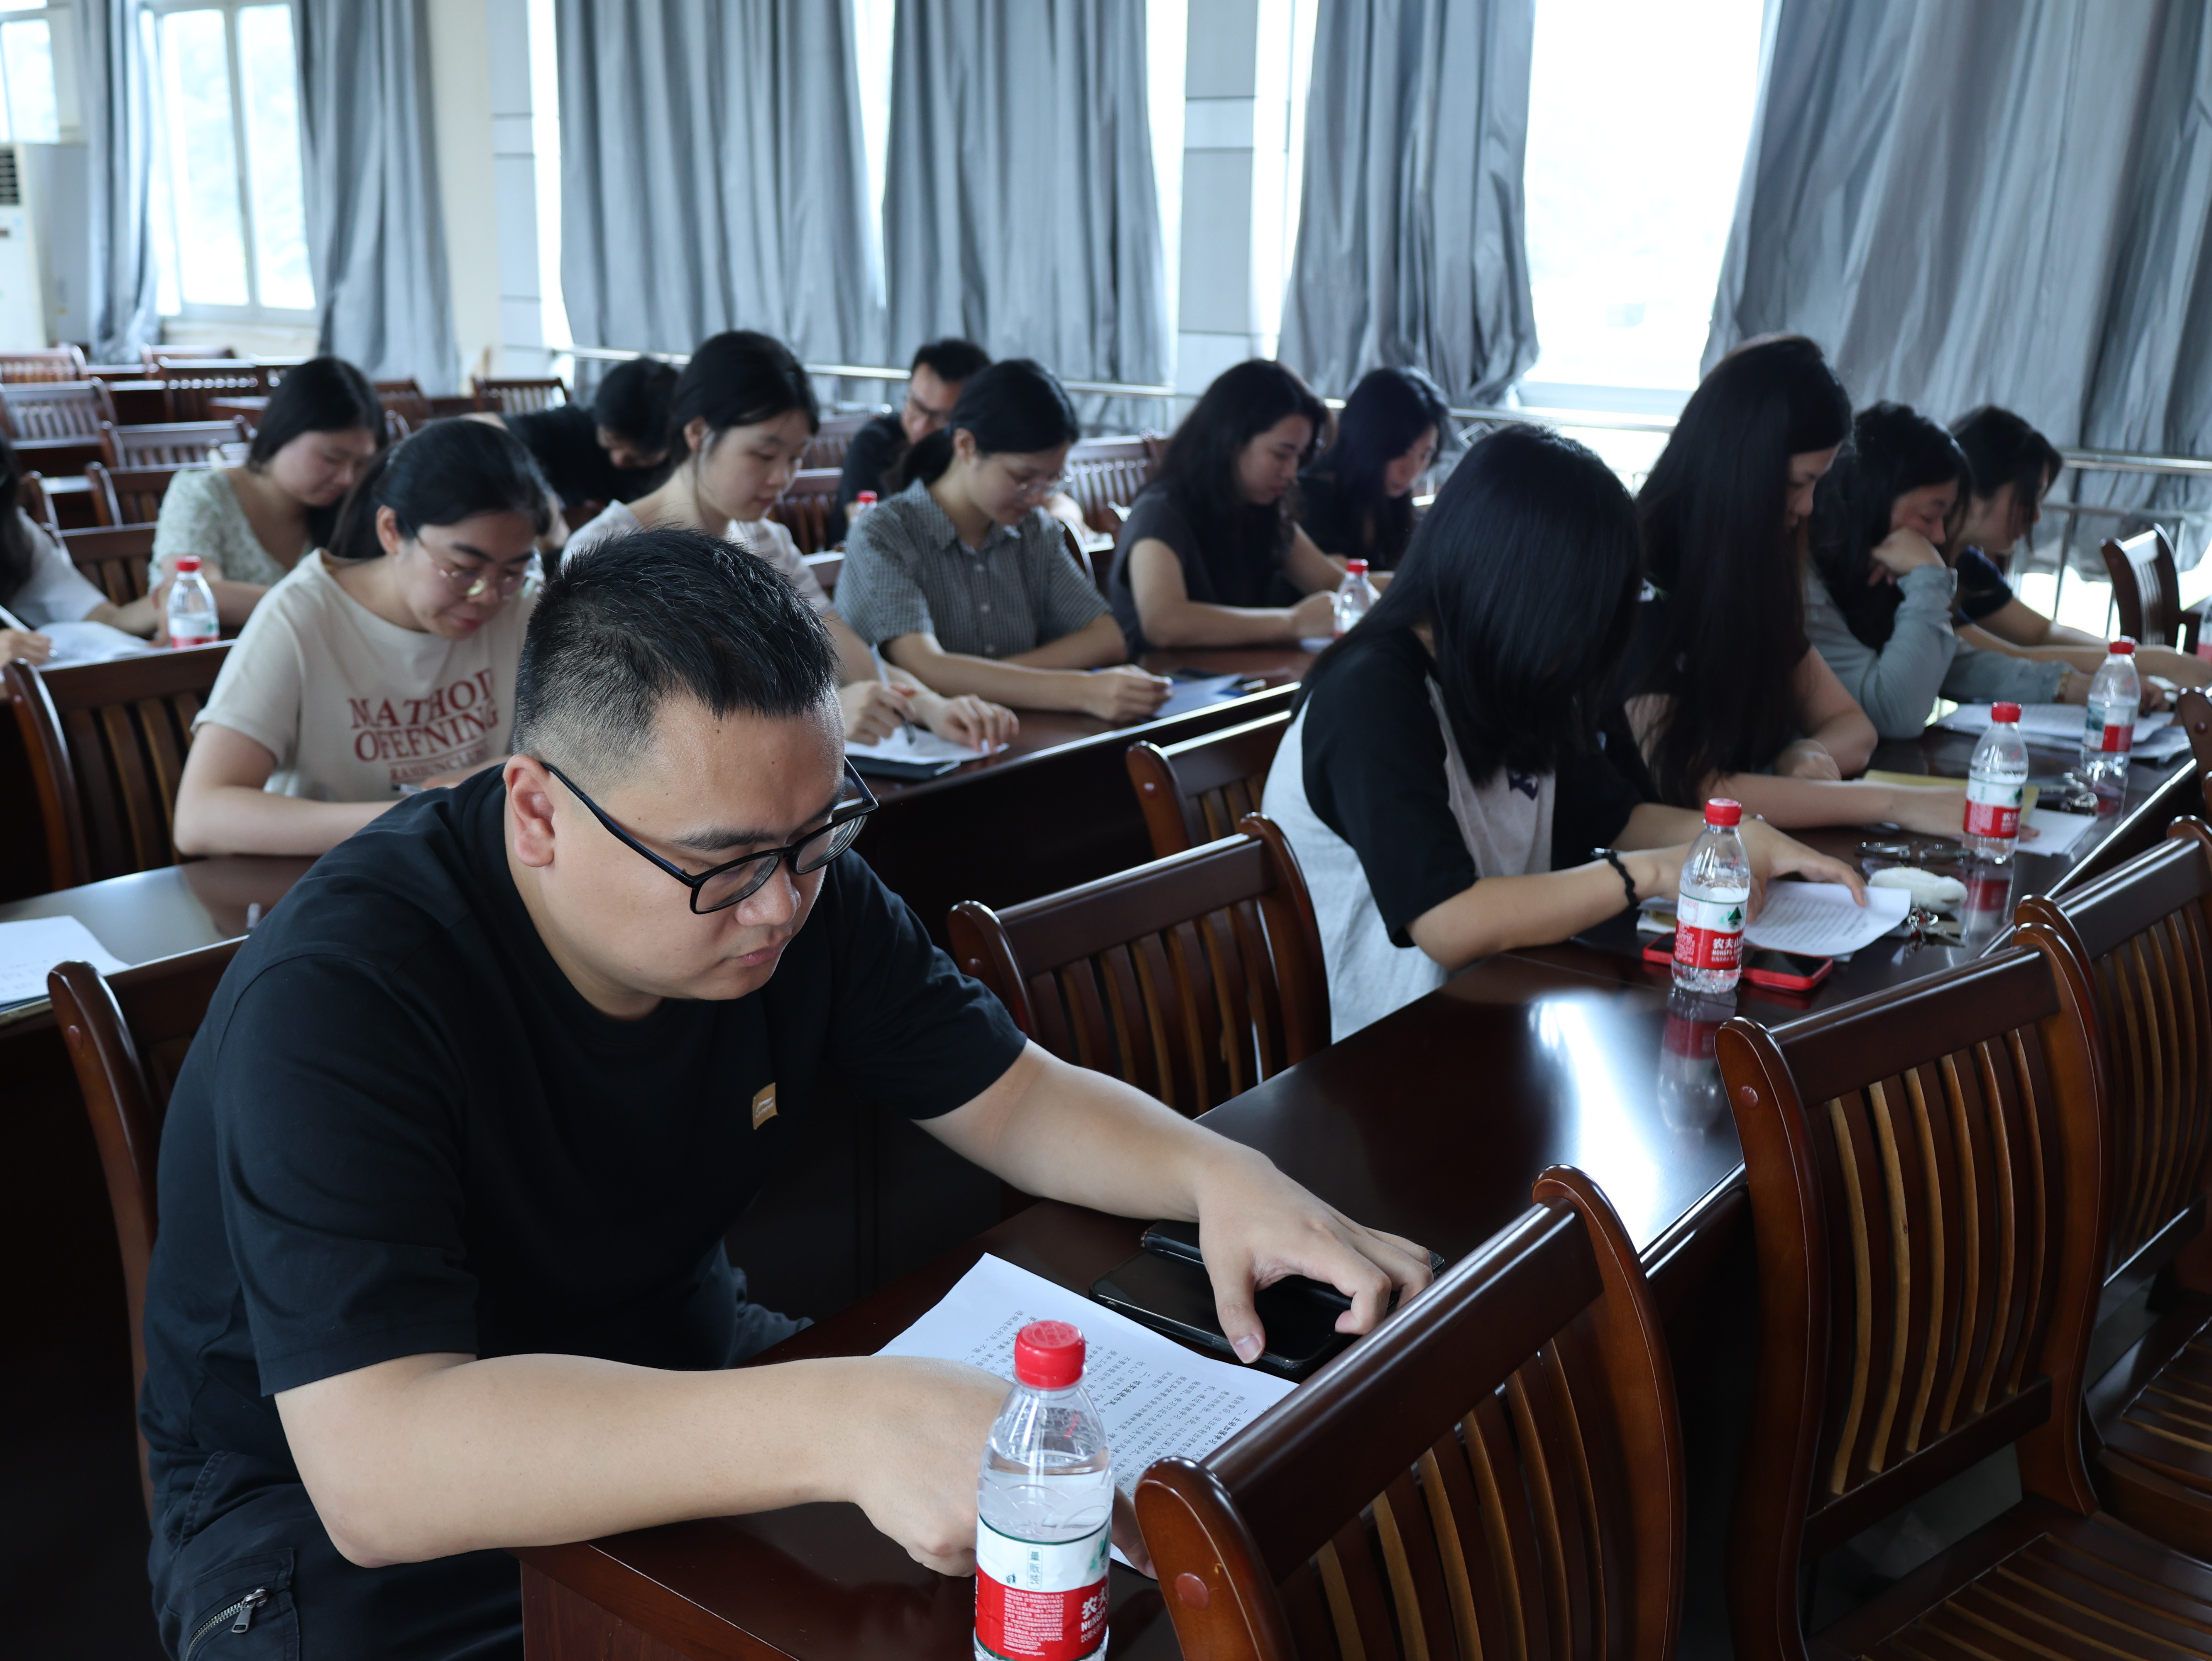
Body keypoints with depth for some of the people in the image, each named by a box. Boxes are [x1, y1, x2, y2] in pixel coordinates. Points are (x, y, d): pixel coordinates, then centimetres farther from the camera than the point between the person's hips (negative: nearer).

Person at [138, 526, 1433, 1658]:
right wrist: (840, 1424, -51)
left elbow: (1012, 1099, -1)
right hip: (349, 1535, -3)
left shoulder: (795, 887, -11)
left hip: (679, 1384, 4)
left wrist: (1219, 1173, -21)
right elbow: (378, 1465, -39)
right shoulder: (338, 999, -30)